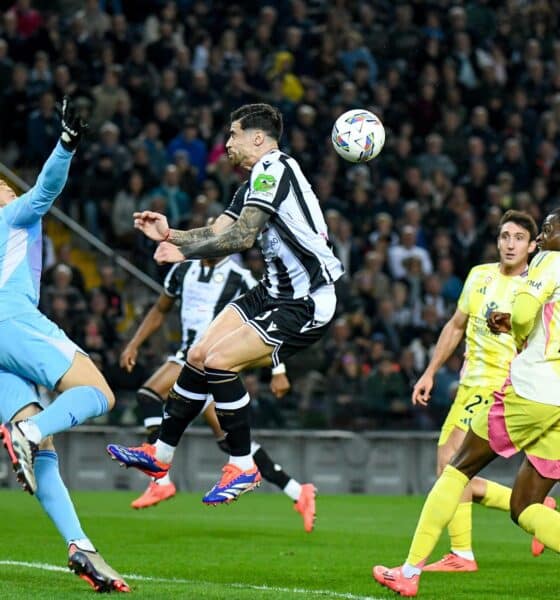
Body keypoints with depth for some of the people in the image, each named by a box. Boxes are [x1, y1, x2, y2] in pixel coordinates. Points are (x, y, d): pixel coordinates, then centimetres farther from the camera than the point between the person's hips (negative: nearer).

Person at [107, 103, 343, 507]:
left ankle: (243, 467, -5)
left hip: (307, 304, -10)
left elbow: (242, 236, -23)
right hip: (275, 292, 10)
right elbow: (218, 234, 14)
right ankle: (161, 455, 21)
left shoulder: (273, 169, -15)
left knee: (220, 362, -19)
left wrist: (184, 252, -17)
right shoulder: (257, 179, 17)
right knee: (199, 356, 8)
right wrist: (169, 236, 1)